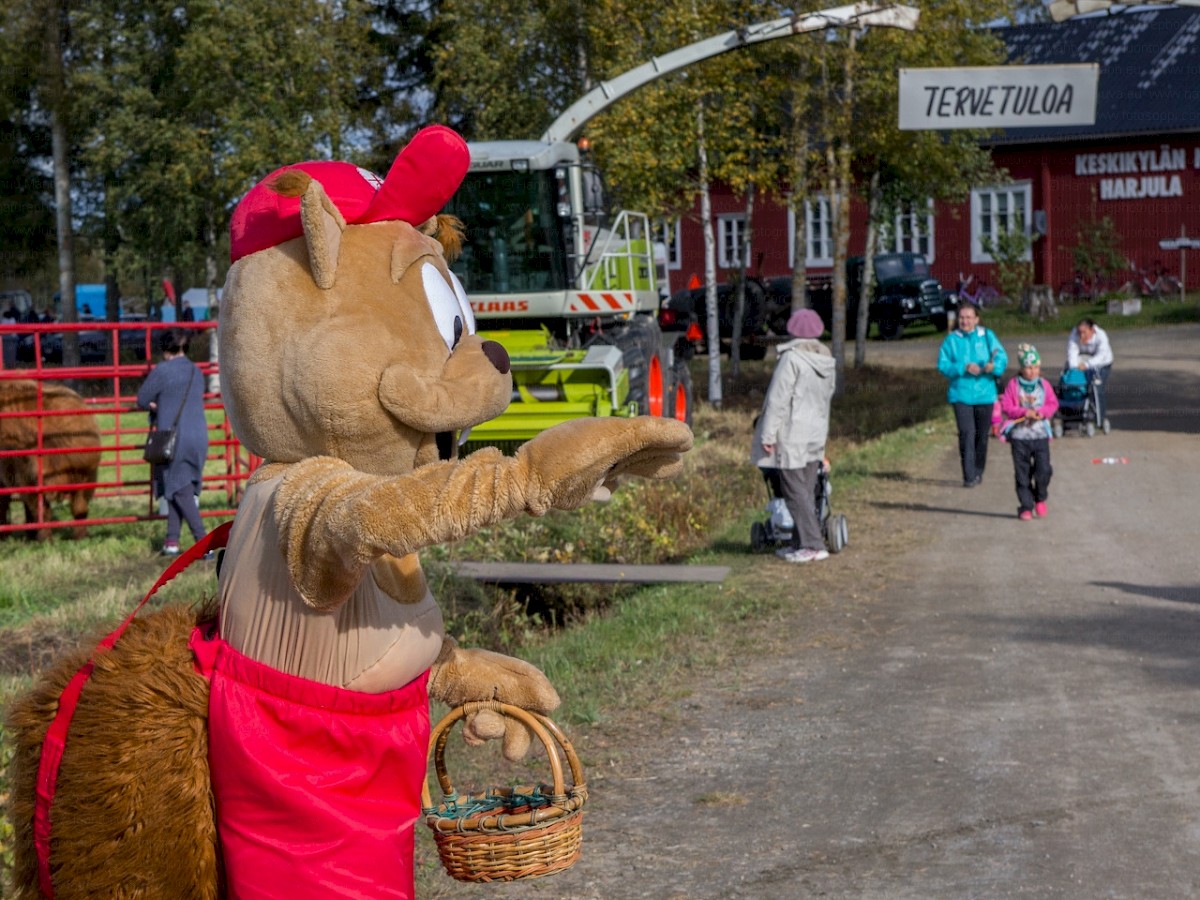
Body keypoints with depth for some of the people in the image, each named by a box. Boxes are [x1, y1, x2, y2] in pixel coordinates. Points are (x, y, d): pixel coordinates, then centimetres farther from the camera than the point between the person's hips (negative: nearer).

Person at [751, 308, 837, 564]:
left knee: (795, 491, -4)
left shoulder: (792, 359, -15)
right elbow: (827, 398, 14)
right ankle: (800, 543, 16)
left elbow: (778, 400, -17)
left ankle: (813, 545, -8)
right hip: (816, 435, 8)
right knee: (807, 492, 12)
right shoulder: (828, 361, 9)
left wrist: (768, 435, -14)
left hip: (792, 435, -8)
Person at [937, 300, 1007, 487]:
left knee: (982, 435, 11)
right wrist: (964, 368, -17)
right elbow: (943, 365, -3)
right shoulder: (952, 339, 2)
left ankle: (978, 471, 29)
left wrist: (994, 365, -25)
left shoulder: (987, 336, 4)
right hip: (961, 394, -2)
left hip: (985, 393, 2)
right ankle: (969, 476, -13)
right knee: (966, 433, -13)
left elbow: (1002, 356, -3)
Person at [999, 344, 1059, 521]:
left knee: (1043, 470, -7)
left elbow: (1053, 404, 4)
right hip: (1019, 435, -1)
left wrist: (1042, 412, -15)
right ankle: (1026, 507, 10)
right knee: (1022, 473, 3)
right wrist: (1024, 412, -19)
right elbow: (1006, 406, -7)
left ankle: (1040, 499, 18)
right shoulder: (1013, 385, -3)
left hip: (1041, 434, 1)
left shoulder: (1044, 385, 4)